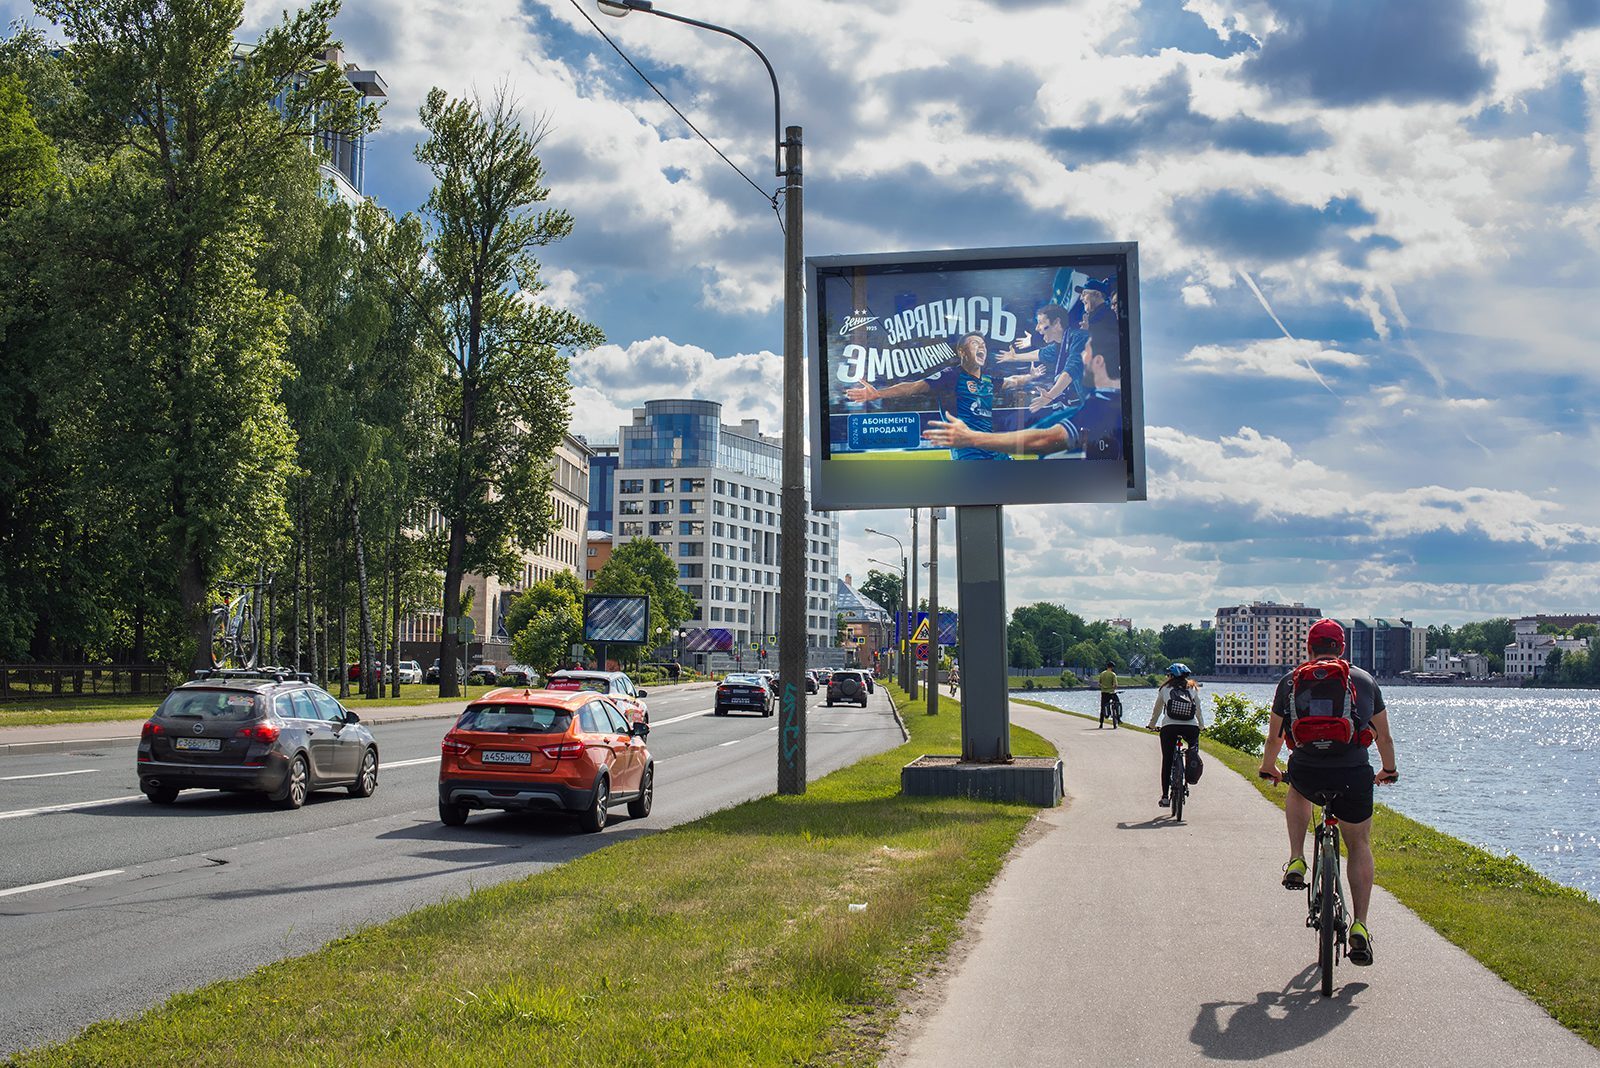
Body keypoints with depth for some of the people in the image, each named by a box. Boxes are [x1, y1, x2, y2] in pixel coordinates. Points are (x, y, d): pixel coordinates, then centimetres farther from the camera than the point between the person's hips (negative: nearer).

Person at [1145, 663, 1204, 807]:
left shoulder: (1165, 689, 15)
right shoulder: (1192, 689, 17)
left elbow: (1157, 710, 23)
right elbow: (1199, 711, 23)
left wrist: (1151, 725, 38)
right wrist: (1201, 726, 39)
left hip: (1169, 727, -1)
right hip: (1191, 728, 1)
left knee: (1167, 762, 8)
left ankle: (1165, 797, 5)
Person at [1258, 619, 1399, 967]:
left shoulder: (1290, 681, 11)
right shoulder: (1365, 680, 12)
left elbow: (1274, 736, 20)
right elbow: (1384, 736, 21)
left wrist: (1269, 769, 39)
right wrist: (1389, 770, 39)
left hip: (1305, 773, 0)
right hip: (1353, 775, 0)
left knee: (1297, 791, 37)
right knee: (1359, 846, 19)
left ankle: (1296, 862, 22)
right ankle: (1359, 927, 10)